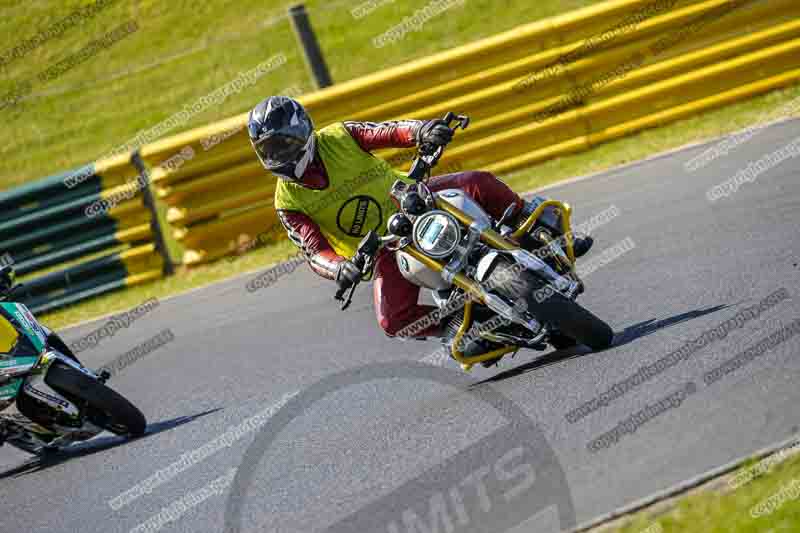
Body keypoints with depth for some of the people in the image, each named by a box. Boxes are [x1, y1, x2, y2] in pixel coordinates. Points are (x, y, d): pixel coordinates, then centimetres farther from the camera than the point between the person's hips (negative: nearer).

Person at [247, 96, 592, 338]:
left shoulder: (338, 137, -11)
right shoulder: (288, 203, -12)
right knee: (393, 320, -25)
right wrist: (338, 268, -41)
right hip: (385, 250, -1)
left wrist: (422, 131, -38)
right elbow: (314, 249, -18)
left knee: (479, 184, -21)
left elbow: (390, 132, -15)